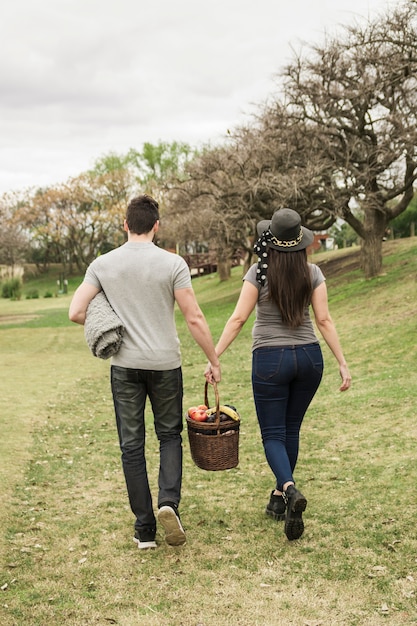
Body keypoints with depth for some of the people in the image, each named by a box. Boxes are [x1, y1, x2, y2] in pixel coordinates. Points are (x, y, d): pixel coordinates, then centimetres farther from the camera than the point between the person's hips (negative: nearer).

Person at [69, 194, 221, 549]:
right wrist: (214, 361, 1)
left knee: (132, 446, 9)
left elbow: (76, 312, -4)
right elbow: (194, 319, -9)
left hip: (125, 365, 1)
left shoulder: (103, 265, 0)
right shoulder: (172, 264, -7)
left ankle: (144, 529, 13)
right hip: (165, 364, -1)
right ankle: (169, 501, -5)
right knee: (170, 434, 18)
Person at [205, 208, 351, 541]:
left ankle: (290, 490, -21)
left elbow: (238, 319, -11)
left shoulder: (259, 273, -8)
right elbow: (324, 320, -3)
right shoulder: (313, 273, -1)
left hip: (271, 359, -3)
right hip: (309, 357, 3)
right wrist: (343, 363, 1)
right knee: (291, 430, 17)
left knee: (273, 434, 4)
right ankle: (280, 498, 26)